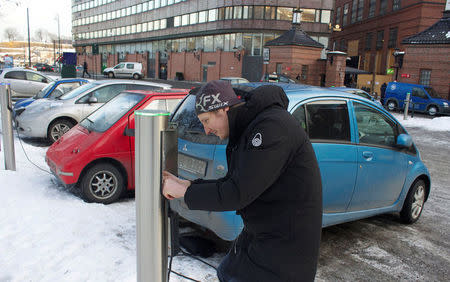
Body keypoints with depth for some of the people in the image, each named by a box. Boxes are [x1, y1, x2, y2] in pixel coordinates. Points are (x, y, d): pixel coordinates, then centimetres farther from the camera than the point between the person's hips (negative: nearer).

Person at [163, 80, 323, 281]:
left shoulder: (273, 127, -25)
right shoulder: (246, 130, 7)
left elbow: (237, 193, -27)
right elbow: (232, 182, 11)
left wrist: (185, 192, -15)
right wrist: (185, 184, 2)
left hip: (285, 242, -10)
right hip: (260, 233, 10)